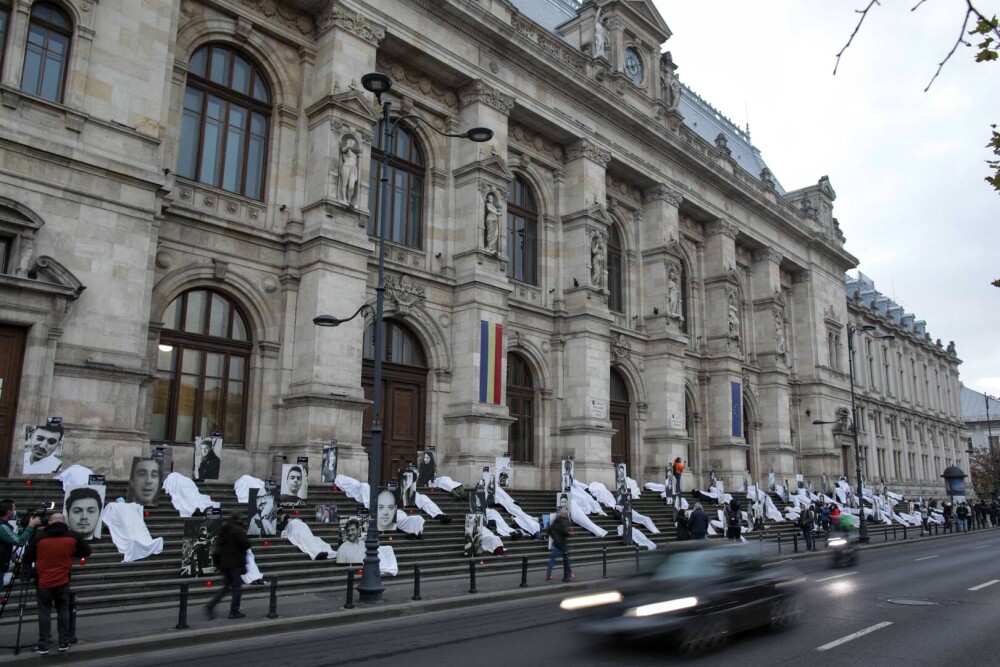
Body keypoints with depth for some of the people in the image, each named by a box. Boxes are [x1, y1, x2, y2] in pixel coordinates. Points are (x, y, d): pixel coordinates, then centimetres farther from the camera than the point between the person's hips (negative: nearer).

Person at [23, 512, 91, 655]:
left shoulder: (39, 537, -7)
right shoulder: (74, 536, -6)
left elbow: (27, 558, 1)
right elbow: (86, 552, 5)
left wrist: (28, 572, 21)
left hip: (43, 582, 0)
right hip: (63, 581, 1)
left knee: (44, 612, 9)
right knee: (63, 610, 12)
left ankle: (43, 645, 10)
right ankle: (64, 643, 16)